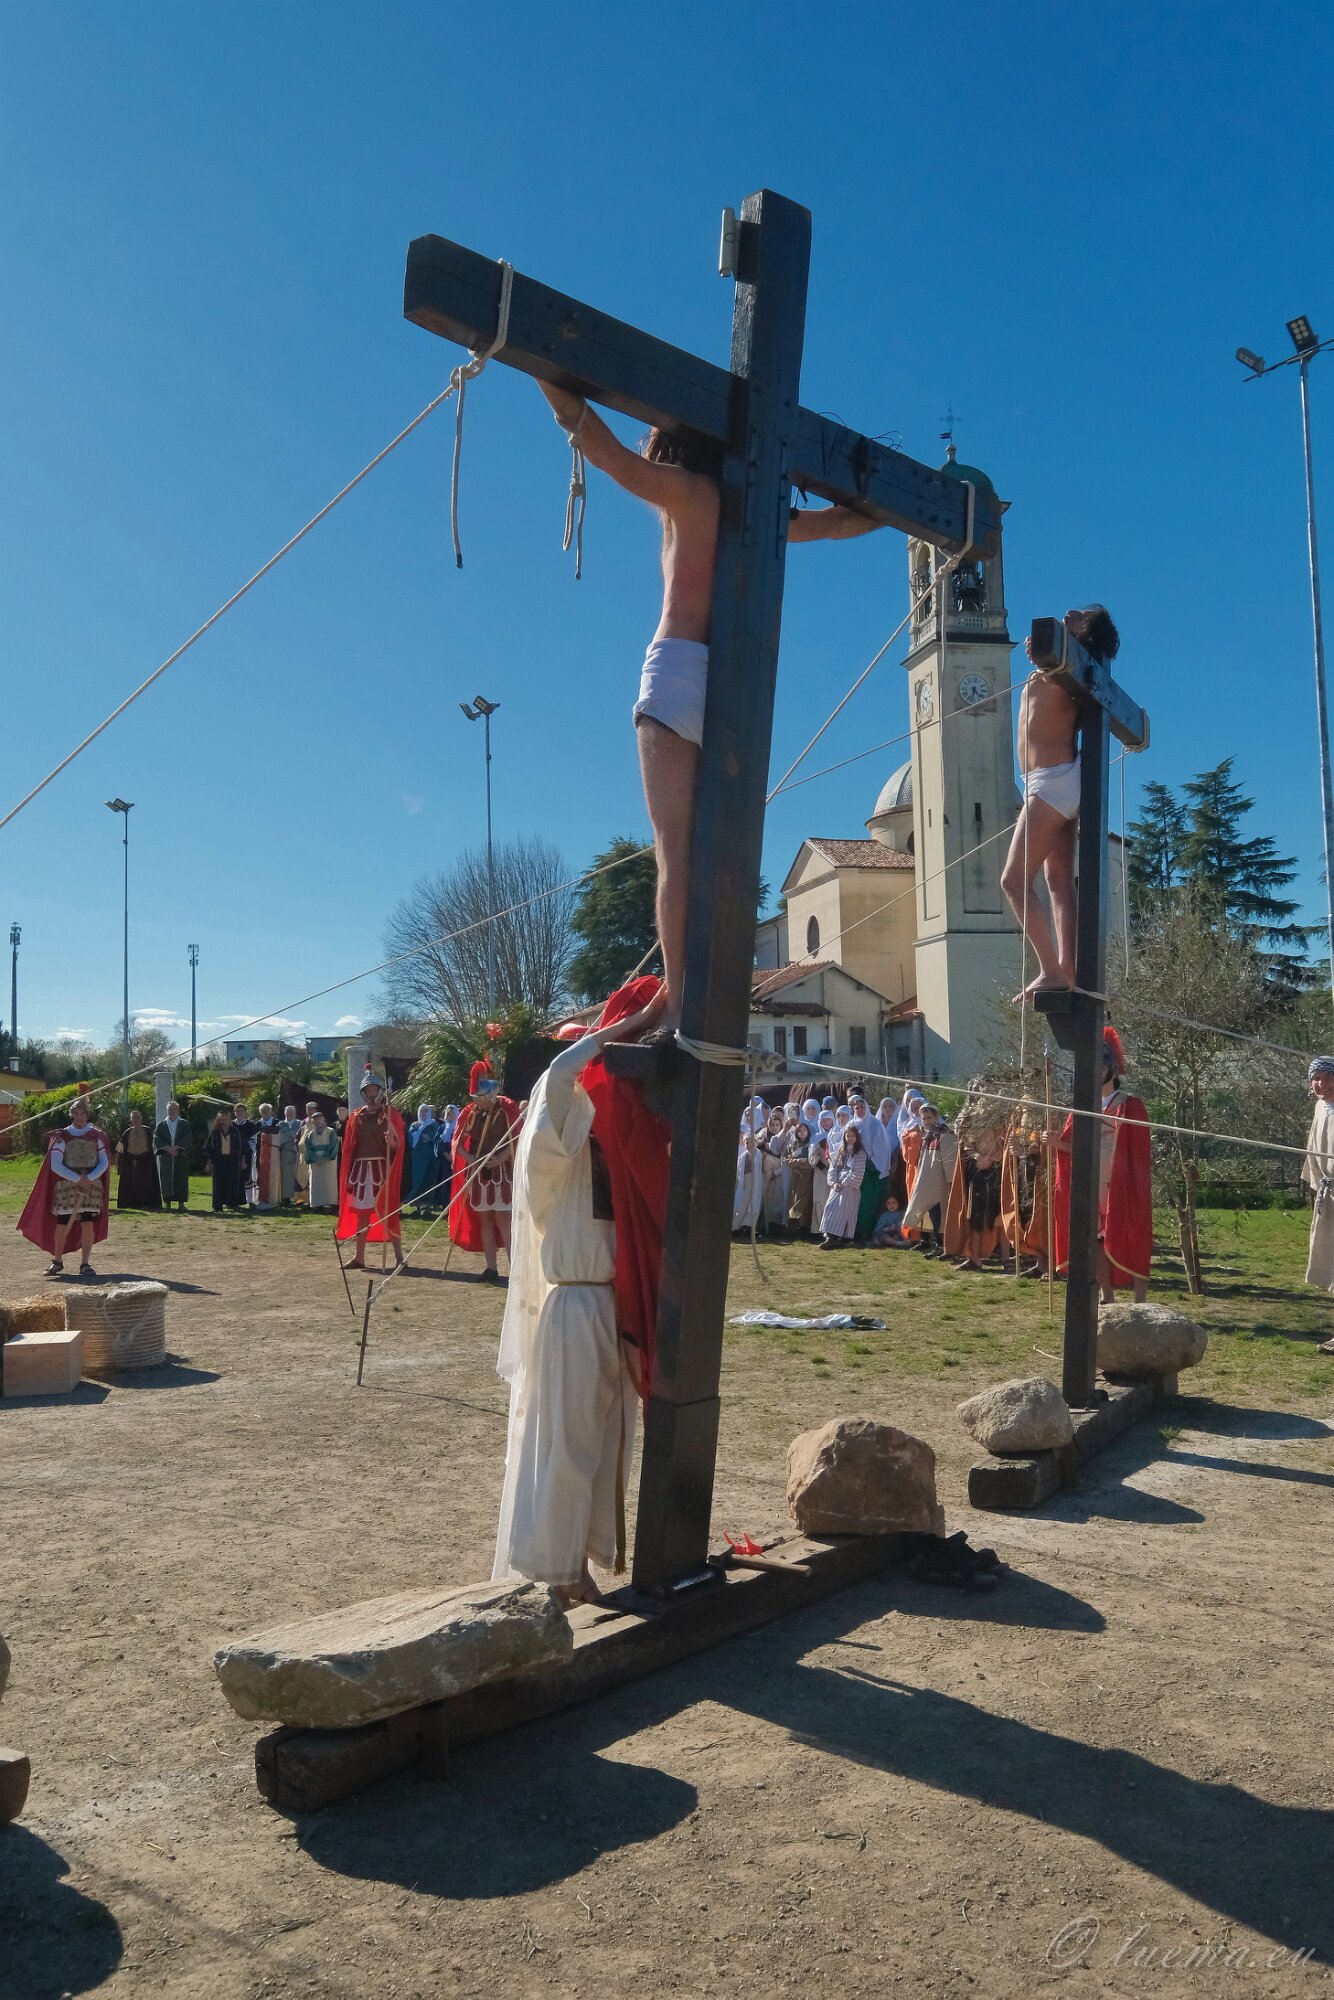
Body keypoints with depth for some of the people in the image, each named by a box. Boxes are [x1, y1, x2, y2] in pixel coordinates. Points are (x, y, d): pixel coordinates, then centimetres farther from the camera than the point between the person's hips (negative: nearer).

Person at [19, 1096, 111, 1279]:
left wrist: (89, 1178, -13)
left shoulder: (97, 1136, 6)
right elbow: (55, 1165, -5)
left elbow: (104, 1162, 4)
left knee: (88, 1224, -4)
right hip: (66, 1185, -1)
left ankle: (85, 1264, 2)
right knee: (62, 1224, 1)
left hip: (92, 1185, 1)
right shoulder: (62, 1136, 2)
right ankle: (57, 1261, 20)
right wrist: (77, 1179, -15)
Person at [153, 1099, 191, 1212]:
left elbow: (186, 1139, -2)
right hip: (165, 1156, 1)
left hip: (180, 1156, -1)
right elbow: (157, 1139, 0)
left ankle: (181, 1203, -1)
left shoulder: (184, 1124, 9)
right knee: (166, 1179, -3)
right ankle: (167, 1202, -1)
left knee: (181, 1179, -3)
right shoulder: (161, 1125, 11)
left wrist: (176, 1147, -15)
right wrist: (168, 1148, -13)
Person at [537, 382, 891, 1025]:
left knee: (676, 851, -12)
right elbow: (837, 523, 36)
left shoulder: (689, 491, 7)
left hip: (680, 668, -6)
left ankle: (679, 1007, -19)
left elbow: (599, 445, 4)